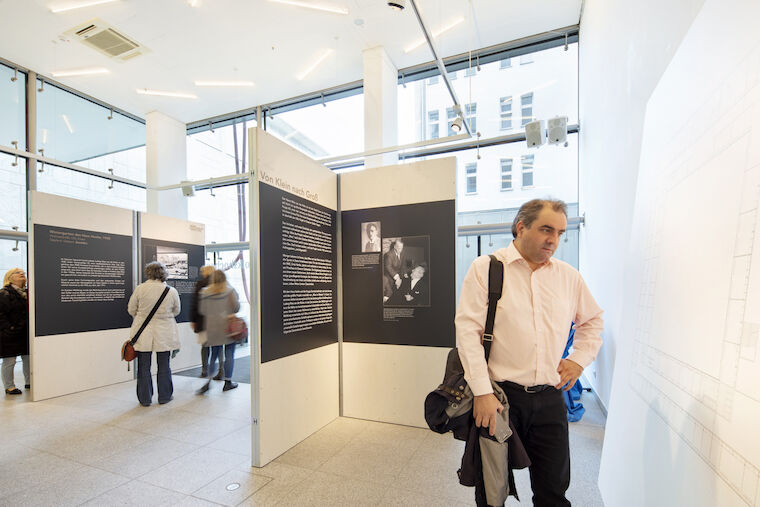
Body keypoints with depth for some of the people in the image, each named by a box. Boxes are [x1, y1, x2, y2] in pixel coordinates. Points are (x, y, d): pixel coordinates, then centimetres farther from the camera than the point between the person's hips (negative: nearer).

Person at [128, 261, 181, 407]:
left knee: (144, 367, 11)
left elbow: (131, 310, 3)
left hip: (143, 333, 0)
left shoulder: (140, 288, -8)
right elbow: (176, 311, 8)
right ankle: (164, 397, 22)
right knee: (164, 366, 12)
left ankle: (145, 399, 20)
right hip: (164, 333, 0)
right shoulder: (172, 291, -5)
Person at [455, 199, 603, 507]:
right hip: (497, 396, -3)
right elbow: (467, 330, -12)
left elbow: (592, 320, 23)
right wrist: (482, 392, -16)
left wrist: (580, 359, 9)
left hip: (549, 399, 4)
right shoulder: (485, 268, -8)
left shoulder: (569, 276, 7)